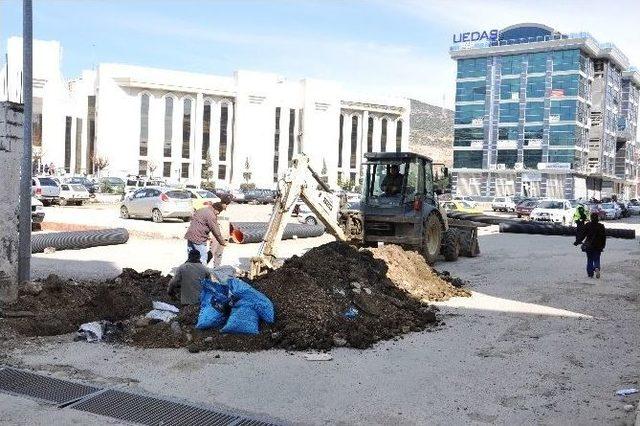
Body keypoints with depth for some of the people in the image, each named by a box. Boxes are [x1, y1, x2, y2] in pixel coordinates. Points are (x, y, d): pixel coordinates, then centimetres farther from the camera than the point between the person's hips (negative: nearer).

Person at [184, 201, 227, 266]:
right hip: (198, 239, -9)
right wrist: (223, 242, 4)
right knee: (203, 259, 0)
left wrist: (207, 237, 28)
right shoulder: (211, 215, -13)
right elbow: (216, 231, -10)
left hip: (189, 236, 9)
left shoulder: (201, 210, 16)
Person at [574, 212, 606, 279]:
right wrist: (603, 245, 14)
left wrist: (577, 241, 3)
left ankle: (590, 274, 7)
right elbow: (603, 237, 4)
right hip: (598, 246, 1)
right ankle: (597, 268, -21)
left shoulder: (587, 225, -6)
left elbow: (583, 235, -6)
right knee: (596, 259, 9)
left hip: (589, 246, -1)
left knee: (590, 260, 9)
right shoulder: (601, 226, -1)